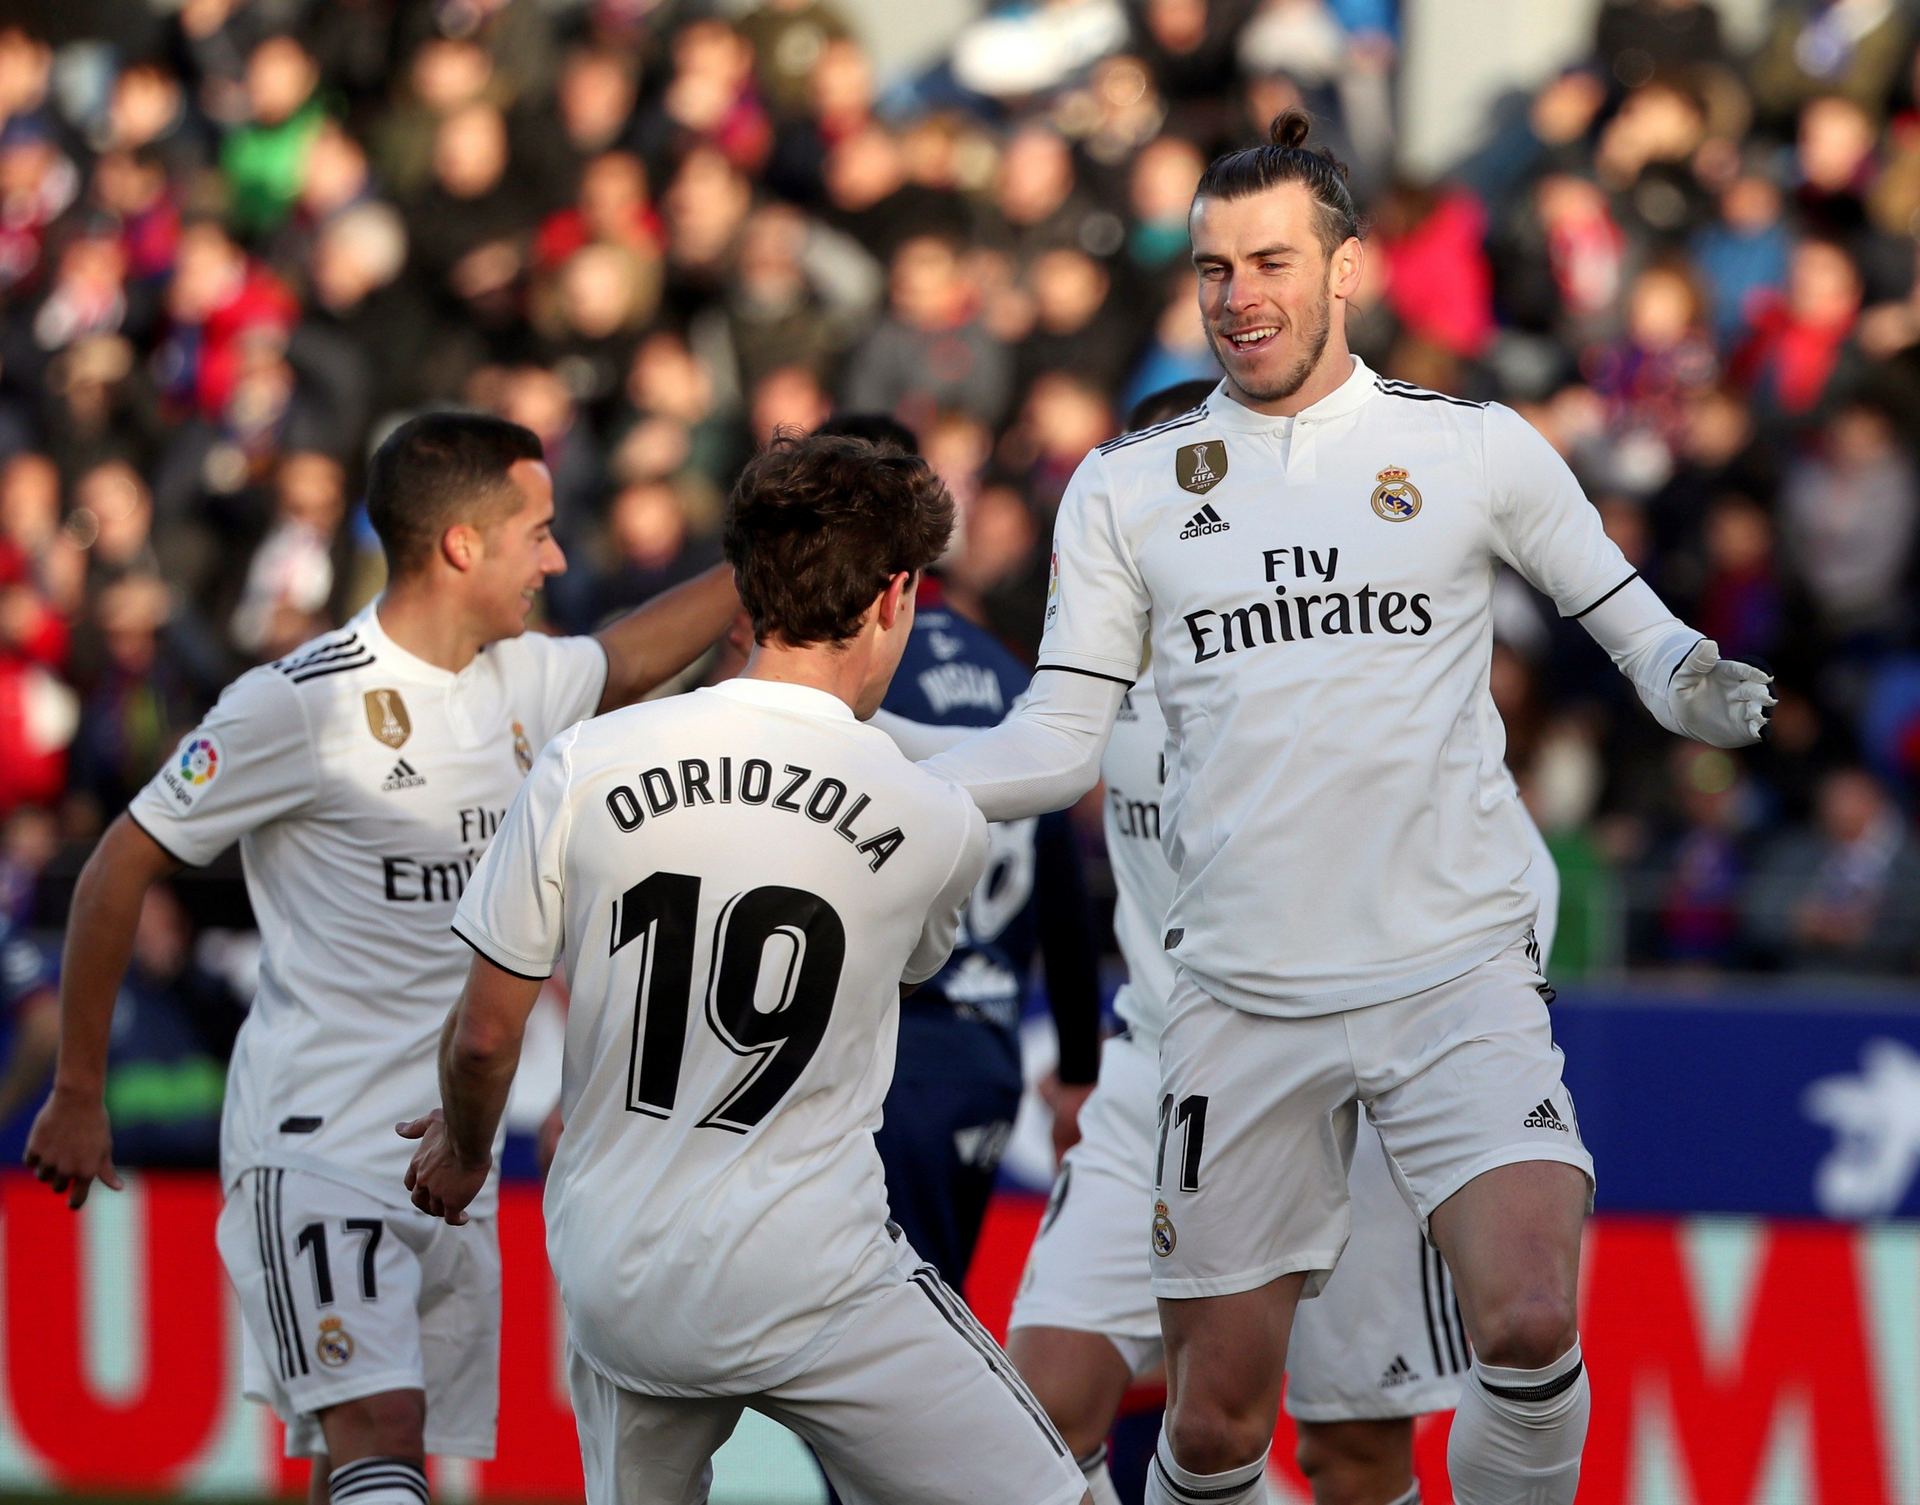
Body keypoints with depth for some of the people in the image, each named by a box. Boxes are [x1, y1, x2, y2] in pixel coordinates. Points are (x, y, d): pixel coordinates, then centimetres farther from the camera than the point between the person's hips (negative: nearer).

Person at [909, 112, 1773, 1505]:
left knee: (1532, 1327, -23)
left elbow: (1638, 631, 11)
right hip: (1243, 1005, 2)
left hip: (1456, 973, -2)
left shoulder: (1477, 447, 5)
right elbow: (1061, 742, 9)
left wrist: (1700, 686, -12)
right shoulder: (1126, 487, 9)